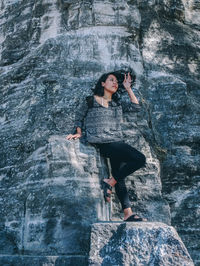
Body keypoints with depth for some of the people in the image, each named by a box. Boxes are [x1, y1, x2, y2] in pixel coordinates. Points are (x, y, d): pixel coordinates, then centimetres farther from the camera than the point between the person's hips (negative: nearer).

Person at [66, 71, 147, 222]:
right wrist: (78, 132, 3)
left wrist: (128, 88, 18)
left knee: (120, 177, 2)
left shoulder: (118, 103, 22)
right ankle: (110, 182, -8)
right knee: (140, 159, -17)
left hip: (116, 143, 6)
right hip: (103, 143, -6)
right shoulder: (90, 101, 7)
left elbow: (136, 107, 15)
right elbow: (79, 117, 16)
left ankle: (128, 214, 4)